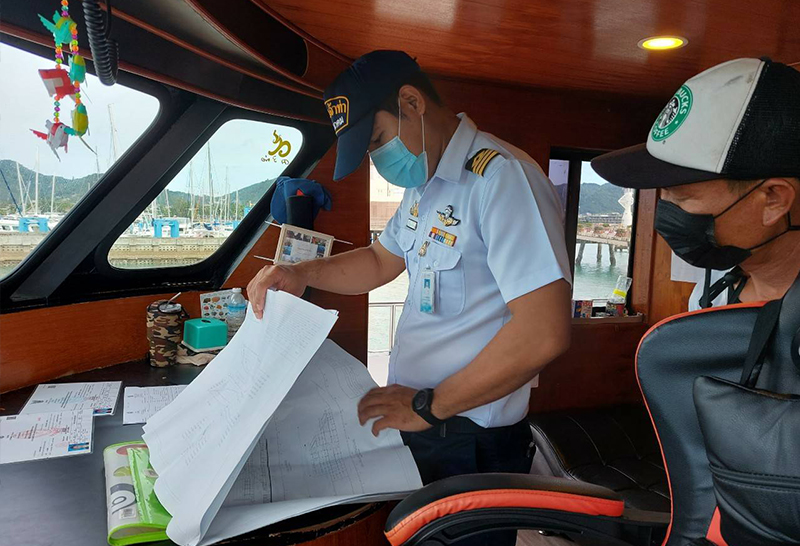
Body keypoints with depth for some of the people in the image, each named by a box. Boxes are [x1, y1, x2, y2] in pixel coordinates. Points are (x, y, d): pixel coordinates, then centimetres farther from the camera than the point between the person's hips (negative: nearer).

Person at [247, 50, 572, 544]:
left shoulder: (501, 177, -23)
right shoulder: (425, 184, 9)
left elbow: (544, 334, -30)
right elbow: (383, 261, 20)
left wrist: (429, 406, -21)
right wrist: (302, 275, 2)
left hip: (470, 441, -8)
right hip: (415, 419, 9)